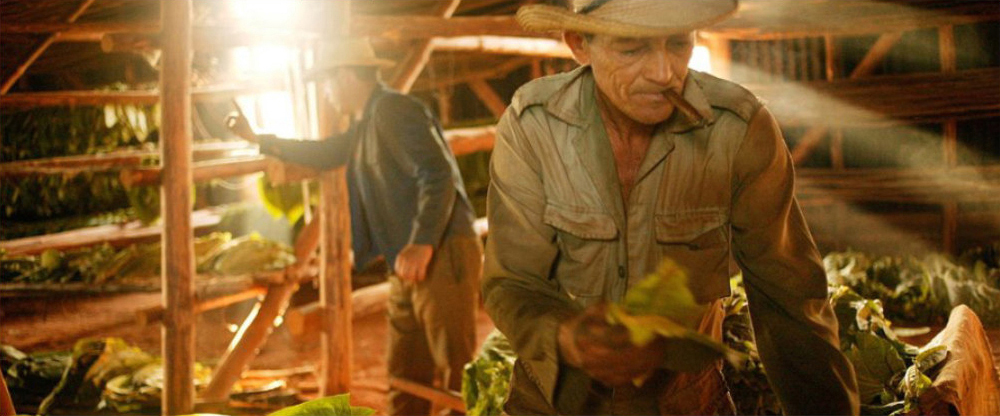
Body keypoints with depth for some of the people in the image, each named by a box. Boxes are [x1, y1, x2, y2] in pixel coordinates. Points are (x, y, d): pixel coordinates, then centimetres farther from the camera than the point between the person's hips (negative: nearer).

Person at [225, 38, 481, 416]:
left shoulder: (392, 110, -11)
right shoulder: (367, 123, 21)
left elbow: (438, 174, -22)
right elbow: (326, 154, 37)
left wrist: (423, 243, -31)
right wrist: (260, 140, 36)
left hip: (443, 257, -10)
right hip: (410, 264, 10)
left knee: (457, 372, -10)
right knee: (405, 378, 12)